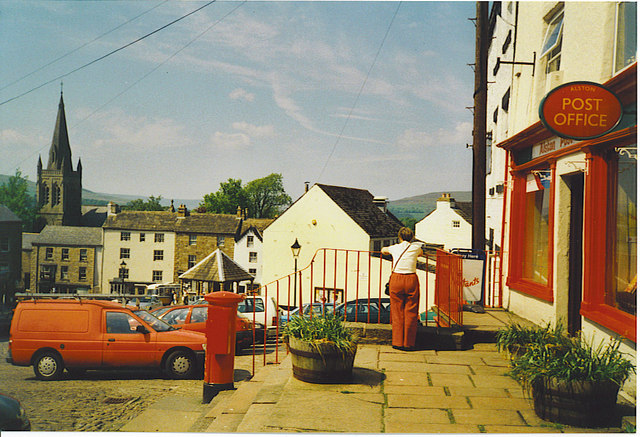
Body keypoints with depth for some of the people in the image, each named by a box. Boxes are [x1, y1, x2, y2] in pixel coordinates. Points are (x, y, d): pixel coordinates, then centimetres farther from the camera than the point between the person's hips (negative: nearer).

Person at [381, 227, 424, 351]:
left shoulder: (395, 248, 9)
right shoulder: (416, 247, 6)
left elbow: (383, 250, 31)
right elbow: (421, 253, 31)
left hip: (396, 279, 1)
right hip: (411, 280, -1)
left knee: (397, 312, 8)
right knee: (410, 313, 6)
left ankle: (397, 342, 10)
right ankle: (408, 343, 8)